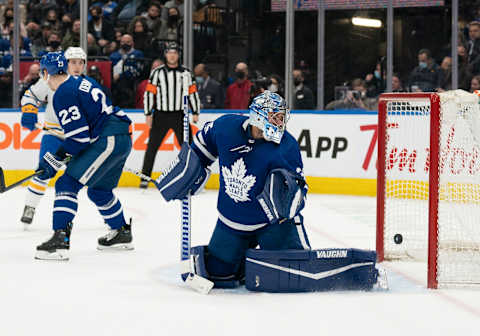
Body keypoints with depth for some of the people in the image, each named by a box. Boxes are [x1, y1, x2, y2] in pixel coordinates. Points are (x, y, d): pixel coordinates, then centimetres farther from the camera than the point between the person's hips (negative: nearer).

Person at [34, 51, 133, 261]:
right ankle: (122, 234, 39)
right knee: (98, 190, 27)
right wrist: (65, 152, 28)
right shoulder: (83, 82, 19)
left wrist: (55, 160, -6)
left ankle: (60, 239, -20)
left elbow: (78, 136, -14)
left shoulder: (63, 94, -10)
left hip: (108, 141, -10)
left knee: (67, 184, -10)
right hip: (123, 140, 10)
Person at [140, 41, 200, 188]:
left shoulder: (186, 73, 6)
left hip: (180, 115, 1)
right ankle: (145, 177, 4)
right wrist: (148, 114, -4)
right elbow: (149, 92, 0)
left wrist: (195, 113, 2)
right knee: (152, 146, -2)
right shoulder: (157, 72, 1)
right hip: (161, 115, -1)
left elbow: (193, 92, 8)